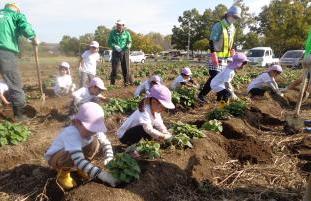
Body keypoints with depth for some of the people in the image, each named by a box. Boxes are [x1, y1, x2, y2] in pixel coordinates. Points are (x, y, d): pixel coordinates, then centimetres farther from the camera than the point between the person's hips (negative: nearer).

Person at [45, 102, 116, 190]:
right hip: (55, 158, -6)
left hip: (77, 156, 6)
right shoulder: (71, 134, -41)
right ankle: (63, 174, -3)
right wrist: (100, 174, -56)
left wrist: (109, 159, -30)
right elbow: (78, 160, -48)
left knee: (96, 142, -17)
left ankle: (81, 169, 6)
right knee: (71, 154, -39)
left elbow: (106, 143, -11)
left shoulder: (93, 130, -23)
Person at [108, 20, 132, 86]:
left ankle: (127, 82, 12)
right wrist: (115, 46, -14)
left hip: (125, 52, 1)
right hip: (116, 52, -1)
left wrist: (128, 46, -15)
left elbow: (129, 42, 9)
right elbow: (109, 42, 5)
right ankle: (112, 82, 6)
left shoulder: (126, 33, 8)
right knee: (114, 68, -3)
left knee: (125, 68, 2)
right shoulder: (113, 32, 6)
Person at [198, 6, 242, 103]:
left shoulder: (233, 28, 13)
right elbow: (212, 41, -16)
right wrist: (214, 55, -22)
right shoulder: (218, 26, -12)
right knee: (215, 77, -13)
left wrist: (232, 49, 10)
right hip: (216, 56, -8)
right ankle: (201, 95, -3)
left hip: (225, 57, 8)